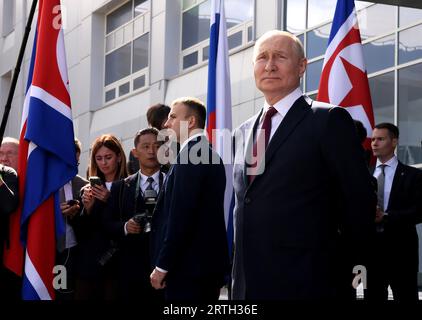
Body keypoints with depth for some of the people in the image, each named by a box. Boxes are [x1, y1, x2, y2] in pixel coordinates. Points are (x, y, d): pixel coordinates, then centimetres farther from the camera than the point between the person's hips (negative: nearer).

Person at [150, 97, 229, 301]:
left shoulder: (190, 152, -13)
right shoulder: (209, 153, 17)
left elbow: (180, 215, -19)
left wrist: (162, 266, -16)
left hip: (188, 264, -9)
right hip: (208, 261, 9)